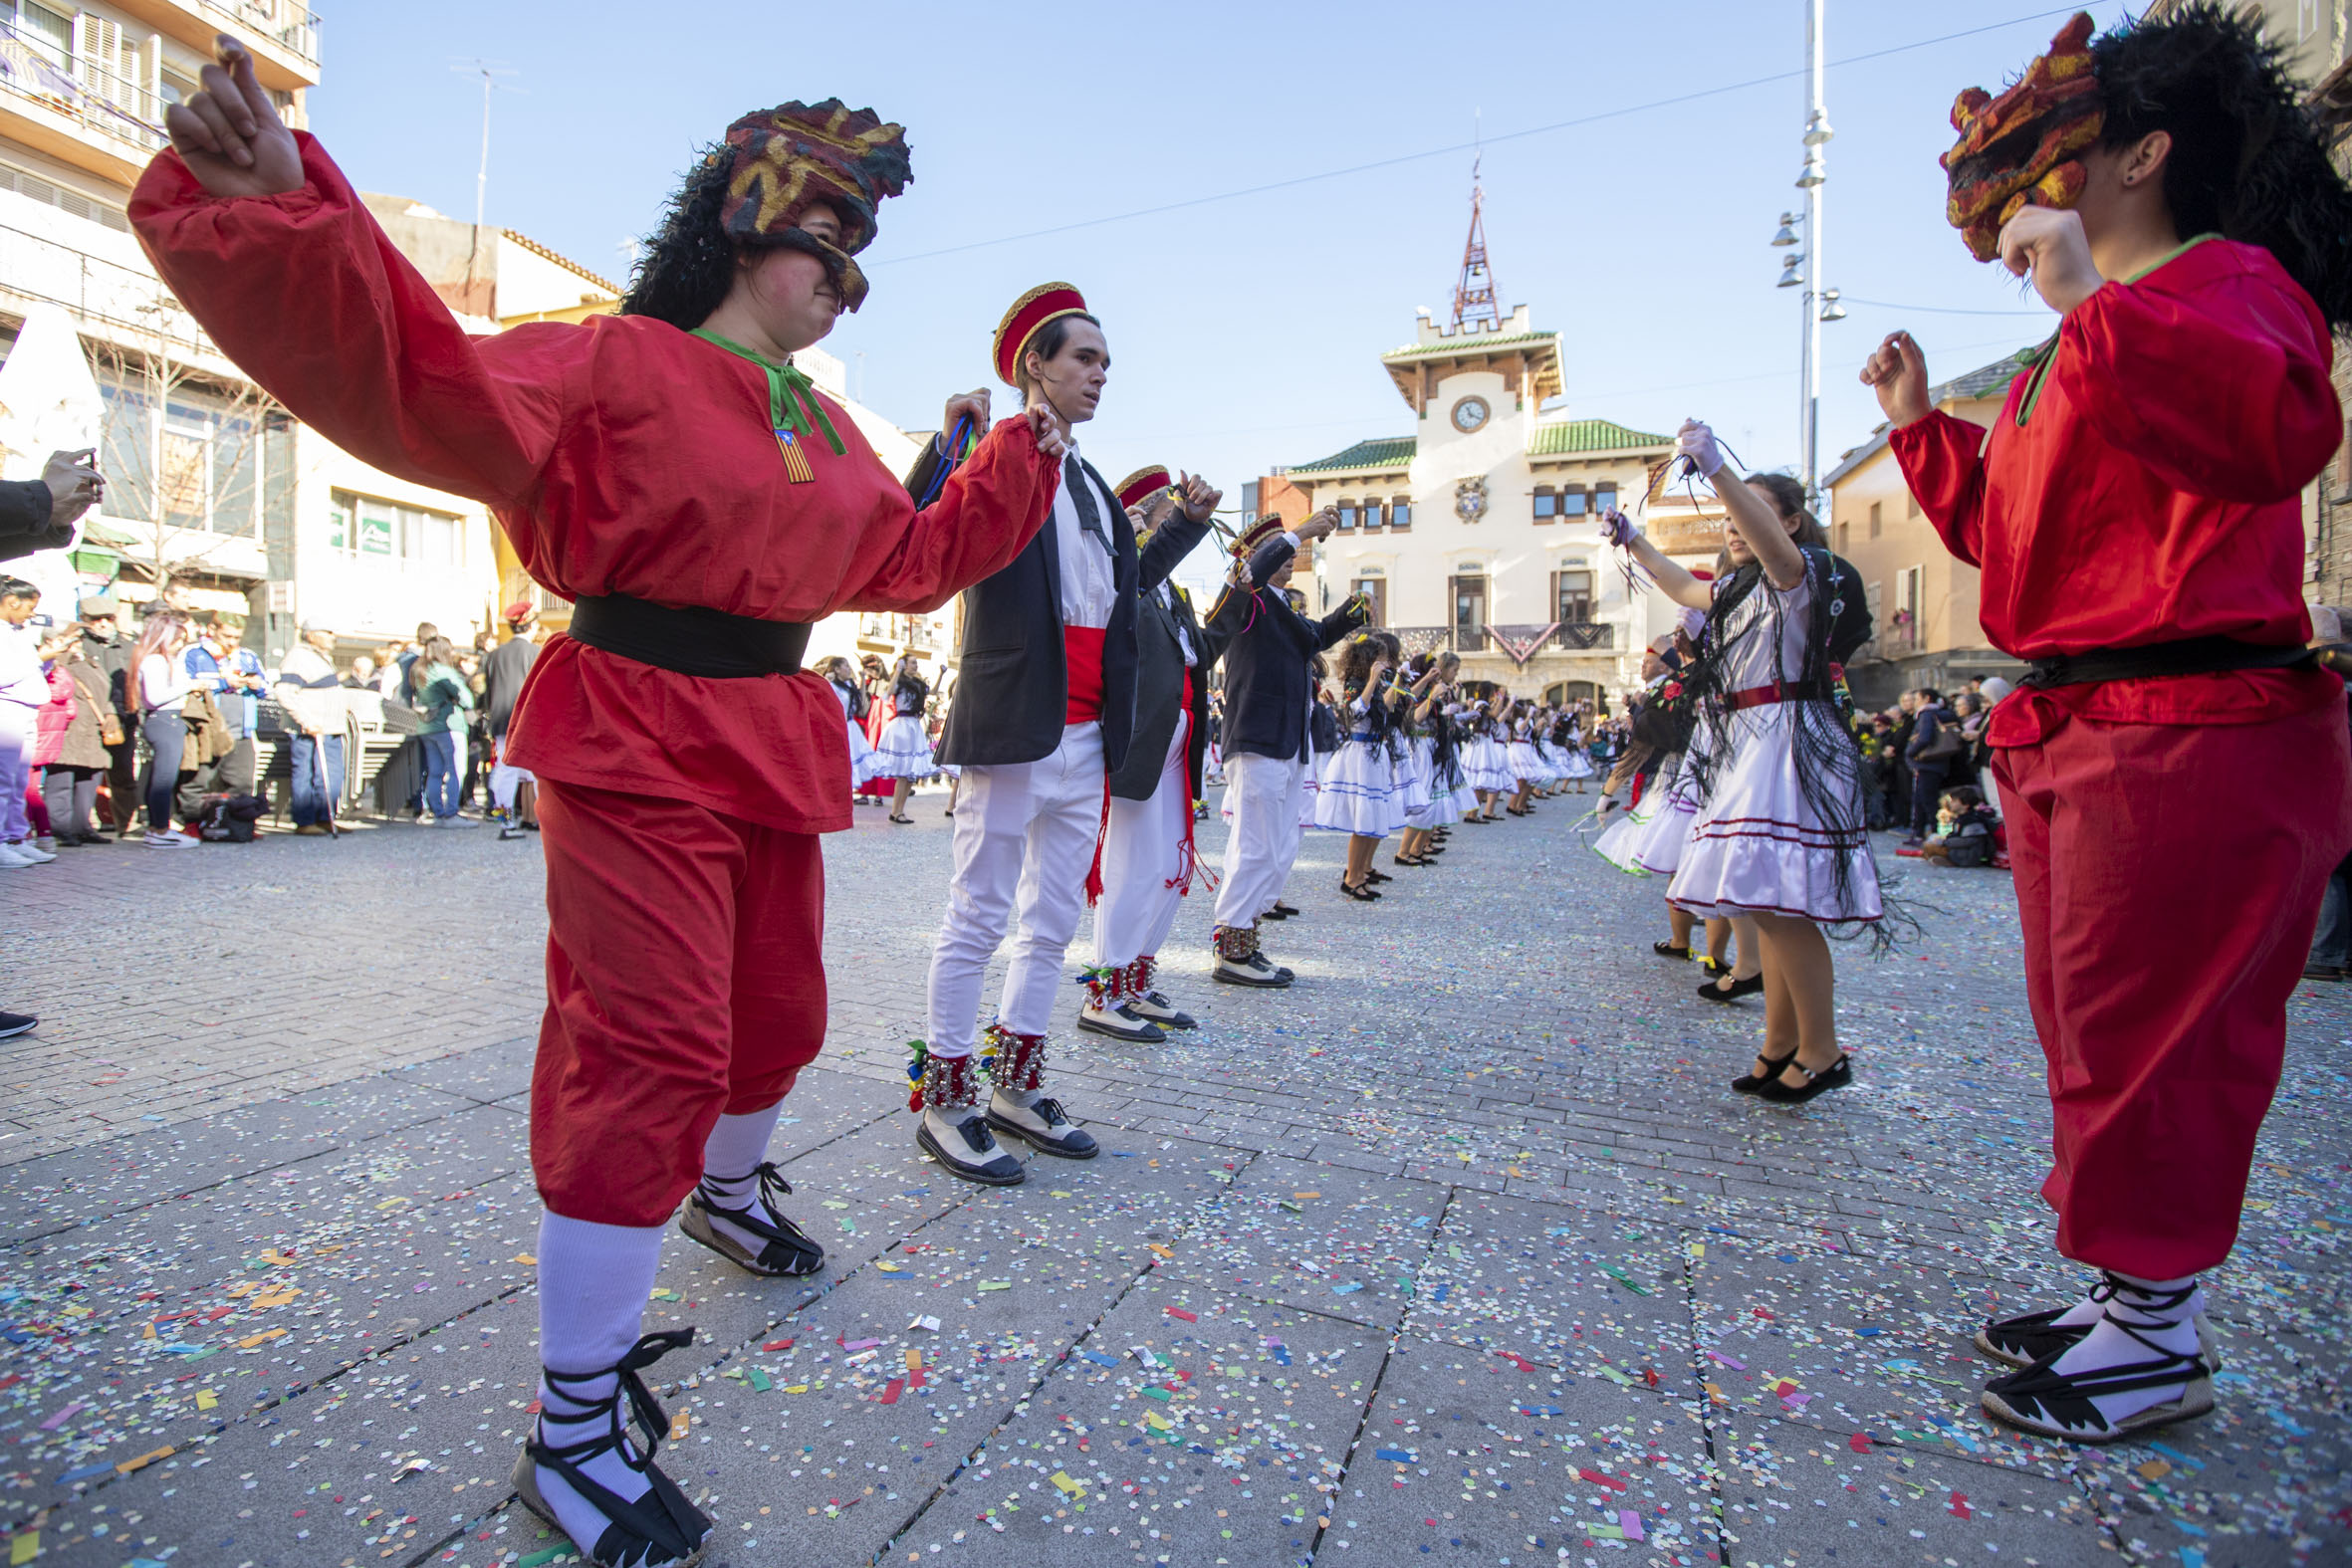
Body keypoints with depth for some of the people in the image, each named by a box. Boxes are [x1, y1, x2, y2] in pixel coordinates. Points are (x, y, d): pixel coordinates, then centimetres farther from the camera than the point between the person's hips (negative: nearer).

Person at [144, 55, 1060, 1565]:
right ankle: (577, 1429, 7)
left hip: (772, 750, 8)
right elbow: (430, 380, -21)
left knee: (780, 1012, 19)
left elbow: (914, 555, 25)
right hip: (638, 749, -8)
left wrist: (1018, 463, 27)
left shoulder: (823, 426, 17)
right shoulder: (621, 365, -7)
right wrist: (284, 207, -35)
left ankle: (729, 1189, 51)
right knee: (655, 1050, -11)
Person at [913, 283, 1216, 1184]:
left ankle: (1016, 1089, 26)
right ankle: (944, 1102, 13)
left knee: (1053, 921, 13)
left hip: (1086, 736, 9)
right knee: (978, 916, -1)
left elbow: (1125, 585, 28)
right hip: (1014, 727, -8)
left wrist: (1189, 520, 21)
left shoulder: (1089, 483, 20)